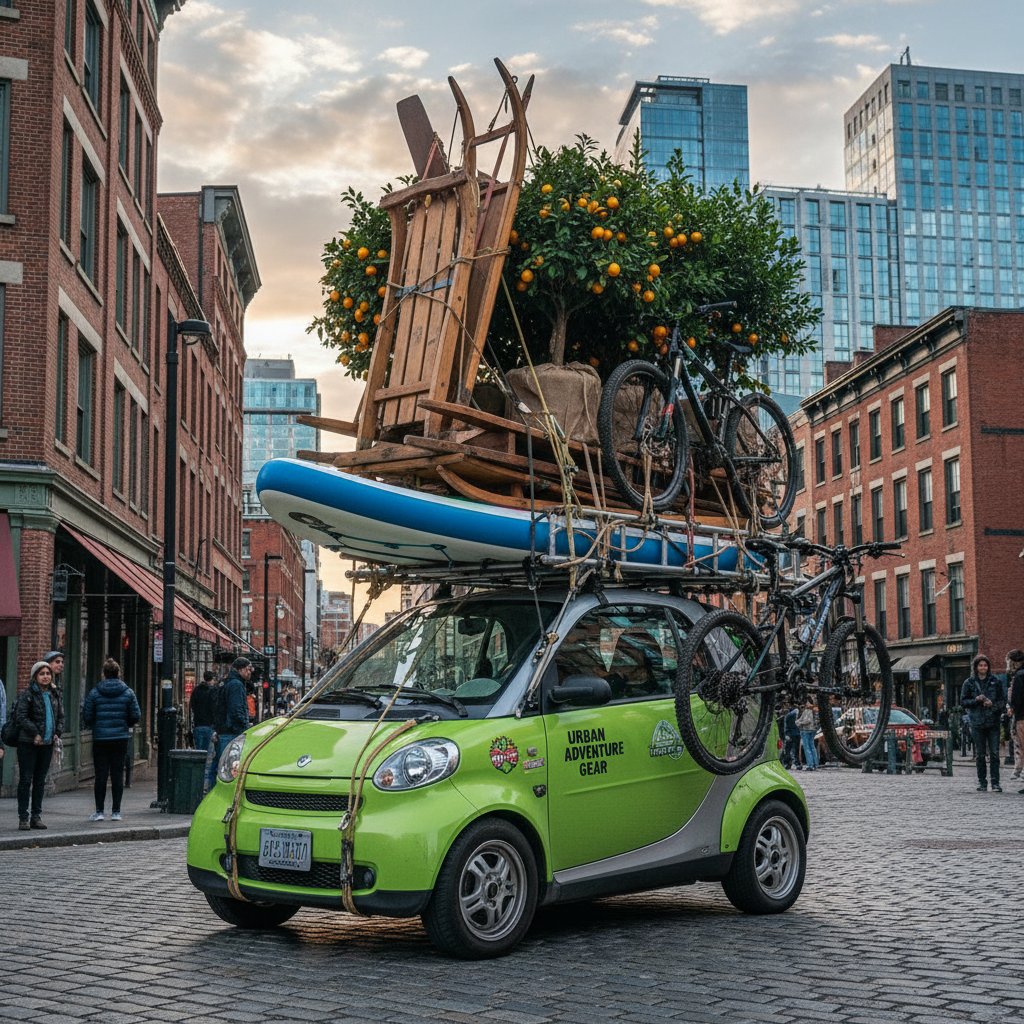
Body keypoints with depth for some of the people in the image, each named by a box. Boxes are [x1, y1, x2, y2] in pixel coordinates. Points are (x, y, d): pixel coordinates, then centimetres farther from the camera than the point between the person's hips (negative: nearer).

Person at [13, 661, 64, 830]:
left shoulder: (55, 695, 11)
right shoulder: (27, 694, -7)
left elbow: (61, 716, 16)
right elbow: (21, 717, -12)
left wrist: (57, 733, 0)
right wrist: (35, 733, -18)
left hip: (47, 744, 5)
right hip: (28, 743, -5)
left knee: (40, 781, 10)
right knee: (26, 779, -1)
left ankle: (36, 816, 16)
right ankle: (23, 818, 3)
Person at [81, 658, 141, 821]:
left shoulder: (94, 693, -3)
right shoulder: (128, 692, 0)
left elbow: (86, 717, -3)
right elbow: (136, 716, -1)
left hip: (100, 739, -1)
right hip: (121, 738, 1)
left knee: (101, 775, 5)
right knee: (117, 774, 6)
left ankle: (99, 811, 5)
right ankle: (116, 811, 7)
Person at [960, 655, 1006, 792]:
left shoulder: (995, 682, 6)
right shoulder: (969, 682, 5)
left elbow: (1003, 700, 7)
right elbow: (963, 701, 5)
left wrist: (993, 704, -11)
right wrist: (976, 700, -12)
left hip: (993, 722, 0)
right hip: (977, 722, 0)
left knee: (994, 753, -5)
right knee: (979, 754, 4)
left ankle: (995, 783, -2)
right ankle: (982, 782, 12)